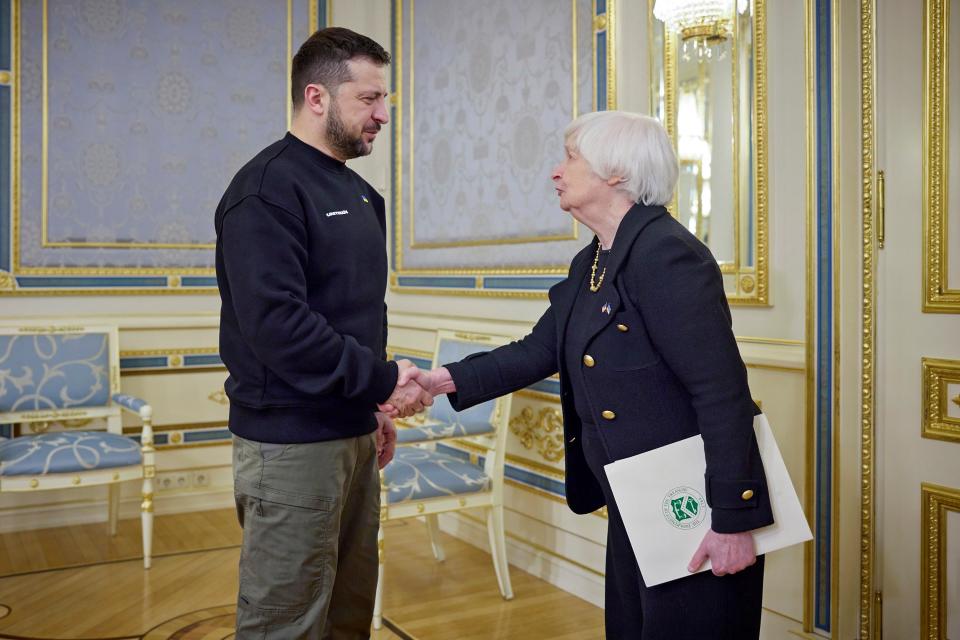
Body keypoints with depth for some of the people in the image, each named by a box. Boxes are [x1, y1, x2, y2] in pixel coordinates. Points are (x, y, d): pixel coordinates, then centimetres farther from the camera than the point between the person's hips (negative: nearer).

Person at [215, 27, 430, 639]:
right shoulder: (268, 187, -14)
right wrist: (383, 380, -20)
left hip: (353, 433, 9)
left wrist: (372, 405, 15)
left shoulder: (357, 191, 14)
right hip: (291, 442, -9)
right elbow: (275, 323, -24)